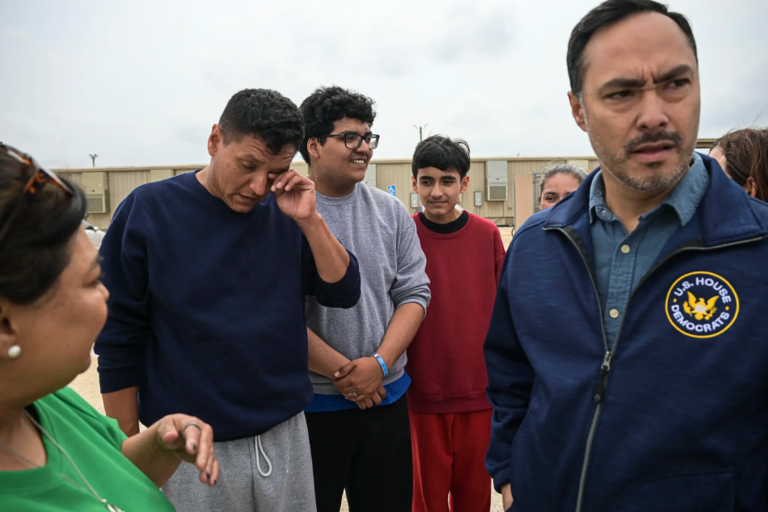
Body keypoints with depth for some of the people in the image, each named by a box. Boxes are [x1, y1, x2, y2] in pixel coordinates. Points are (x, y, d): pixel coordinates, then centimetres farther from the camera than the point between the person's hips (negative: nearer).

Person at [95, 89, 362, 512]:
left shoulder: (285, 211, -2)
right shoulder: (147, 210, -10)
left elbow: (342, 293, -4)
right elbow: (119, 342, -6)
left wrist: (308, 220, -17)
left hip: (287, 435, 3)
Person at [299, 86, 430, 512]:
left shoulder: (391, 211, 4)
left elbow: (414, 293, 2)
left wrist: (379, 363, -10)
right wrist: (343, 373, -12)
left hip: (387, 397, 4)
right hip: (312, 403, -3)